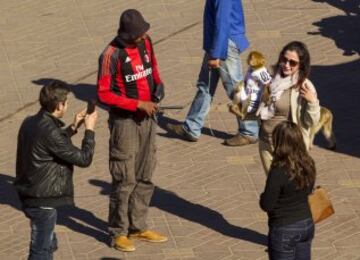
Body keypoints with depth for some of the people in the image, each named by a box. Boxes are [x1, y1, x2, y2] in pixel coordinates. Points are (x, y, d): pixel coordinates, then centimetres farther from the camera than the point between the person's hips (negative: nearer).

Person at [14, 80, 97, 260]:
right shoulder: (49, 131, -24)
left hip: (29, 195, 9)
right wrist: (89, 129, -6)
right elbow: (84, 158, -18)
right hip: (43, 201, -9)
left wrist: (73, 128, 16)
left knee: (49, 244, 24)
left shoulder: (30, 123, 4)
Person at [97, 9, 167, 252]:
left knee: (145, 176, 14)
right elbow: (103, 93, -19)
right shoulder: (112, 54, -20)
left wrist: (158, 84, -3)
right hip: (124, 120, -7)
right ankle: (118, 233, 7)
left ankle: (138, 227, 25)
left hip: (147, 117, 7)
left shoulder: (145, 42, -1)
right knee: (125, 179, -4)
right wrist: (138, 104, -21)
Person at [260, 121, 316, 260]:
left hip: (284, 229, -6)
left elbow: (266, 205, -18)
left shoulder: (279, 172, -26)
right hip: (306, 225, 6)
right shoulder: (308, 165, -5)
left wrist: (263, 196, 1)